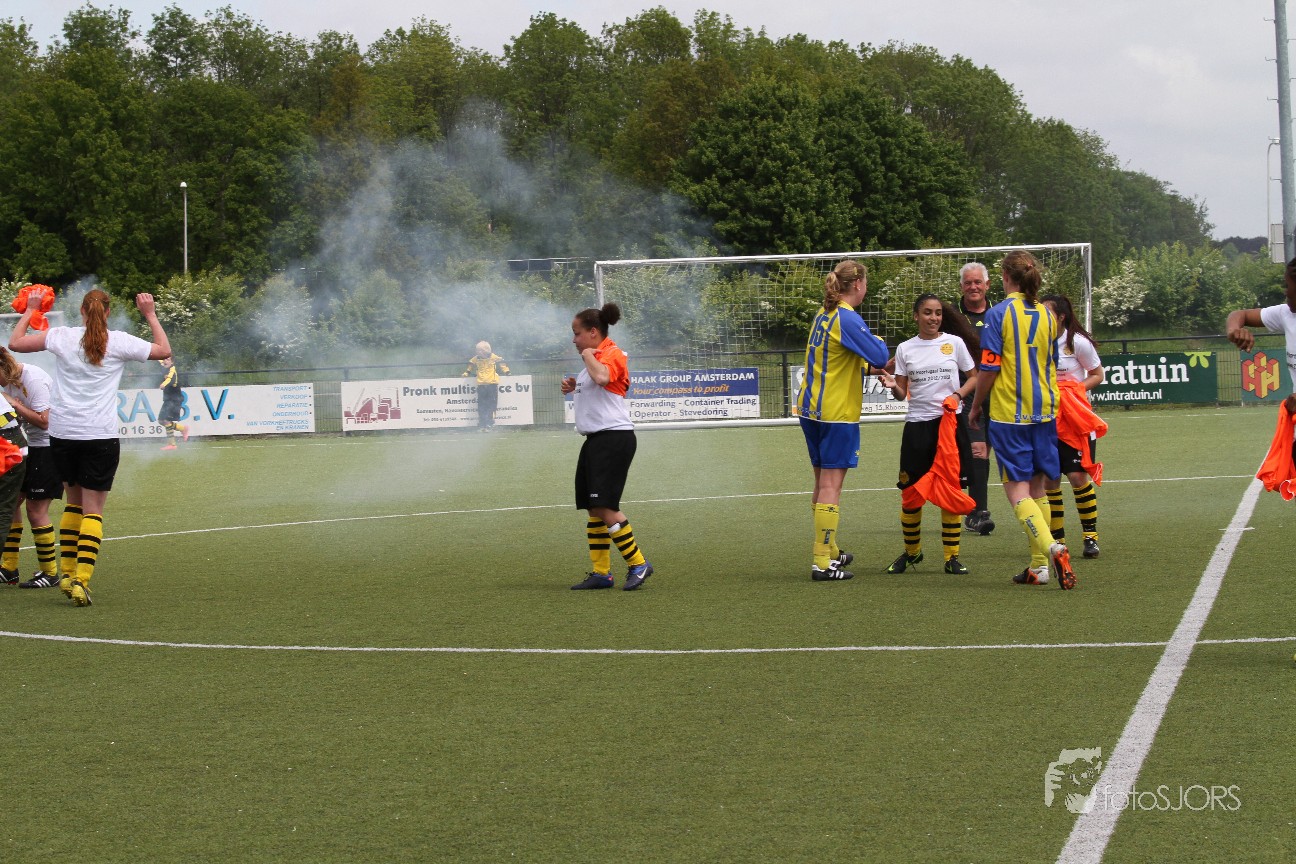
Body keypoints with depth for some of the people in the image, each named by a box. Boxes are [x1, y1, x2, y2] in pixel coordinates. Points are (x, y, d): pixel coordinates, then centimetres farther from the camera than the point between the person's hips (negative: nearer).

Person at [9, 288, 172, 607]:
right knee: (93, 509, -1)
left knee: (74, 500, 21)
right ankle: (81, 580, -14)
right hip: (100, 437, -3)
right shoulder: (119, 341, -1)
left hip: (62, 434, 3)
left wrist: (29, 311, 24)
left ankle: (67, 573, 20)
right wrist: (150, 315, 21)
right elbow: (164, 350, 14)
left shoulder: (61, 337, 0)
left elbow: (15, 343, 12)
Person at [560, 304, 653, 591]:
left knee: (605, 506, -16)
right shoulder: (596, 358, 20)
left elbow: (602, 378, -34)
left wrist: (588, 355, -16)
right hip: (596, 439, 11)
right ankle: (601, 572, 12)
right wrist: (574, 388, 15)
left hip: (614, 437, -11)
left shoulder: (612, 354, -11)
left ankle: (638, 564, -9)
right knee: (593, 508, 8)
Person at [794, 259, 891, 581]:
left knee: (823, 484, 17)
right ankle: (822, 563, -8)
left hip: (811, 409, 9)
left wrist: (872, 365, 13)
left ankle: (829, 551, 29)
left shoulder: (823, 315, 11)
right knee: (831, 486, -7)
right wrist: (880, 344, 3)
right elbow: (880, 356, -19)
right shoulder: (848, 318, -16)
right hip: (838, 413, -9)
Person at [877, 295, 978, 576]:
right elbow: (902, 393, 9)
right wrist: (892, 386, -13)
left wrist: (958, 394, -9)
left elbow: (974, 377, 9)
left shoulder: (954, 343, 4)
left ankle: (951, 555, 6)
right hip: (917, 424, 1)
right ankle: (911, 552, 20)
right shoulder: (905, 349, 7)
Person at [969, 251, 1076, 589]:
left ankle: (1050, 547, -26)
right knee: (1036, 489, 13)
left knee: (1017, 491, -5)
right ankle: (1039, 566, 12)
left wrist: (976, 405, 2)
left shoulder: (999, 313, -10)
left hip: (1009, 413, -6)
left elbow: (989, 368, -12)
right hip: (1044, 410, 6)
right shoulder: (1047, 314, 8)